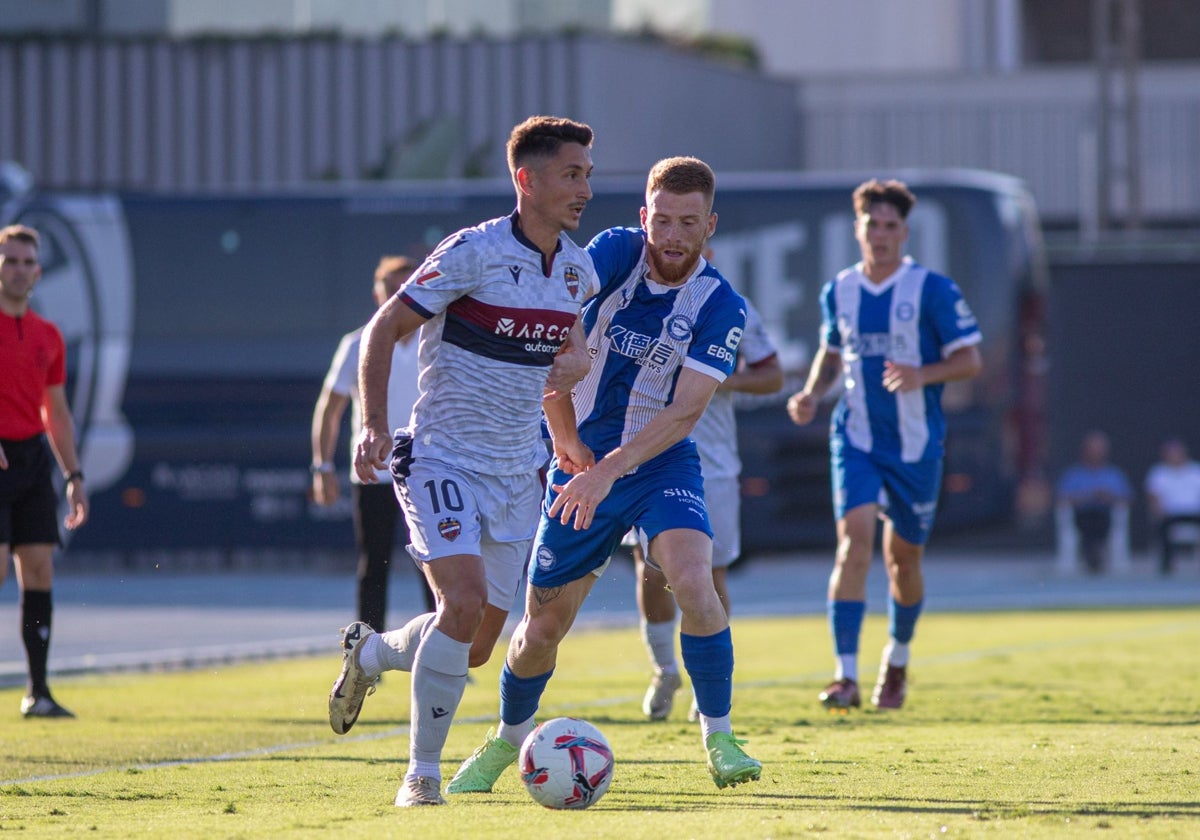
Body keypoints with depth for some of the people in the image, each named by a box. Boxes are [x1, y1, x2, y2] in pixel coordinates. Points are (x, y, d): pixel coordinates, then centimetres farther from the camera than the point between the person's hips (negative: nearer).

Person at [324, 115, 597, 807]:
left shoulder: (578, 268, 4)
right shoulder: (473, 252, -15)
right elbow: (385, 328, -12)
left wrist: (575, 358, 0)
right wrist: (374, 427, -21)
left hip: (517, 475, 6)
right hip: (442, 460, -6)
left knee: (476, 648, 7)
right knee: (465, 600, -25)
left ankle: (370, 653, 39)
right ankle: (423, 772, -12)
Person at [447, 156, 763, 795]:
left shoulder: (720, 306, -12)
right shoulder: (617, 252, -10)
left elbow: (685, 411, -19)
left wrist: (608, 469, -28)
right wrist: (567, 439, -21)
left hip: (661, 465, -1)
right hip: (582, 464, 1)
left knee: (693, 582, -27)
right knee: (543, 623, 6)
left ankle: (719, 739, -12)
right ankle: (507, 742, 33)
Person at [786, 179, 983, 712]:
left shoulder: (932, 290, -7)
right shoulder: (838, 292, 5)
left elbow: (970, 360, -7)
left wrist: (921, 375, -26)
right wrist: (811, 394, 1)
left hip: (916, 443, -1)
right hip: (856, 440, 1)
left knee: (903, 556, 10)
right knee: (855, 538, -19)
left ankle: (897, 659, 39)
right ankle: (846, 677, -24)